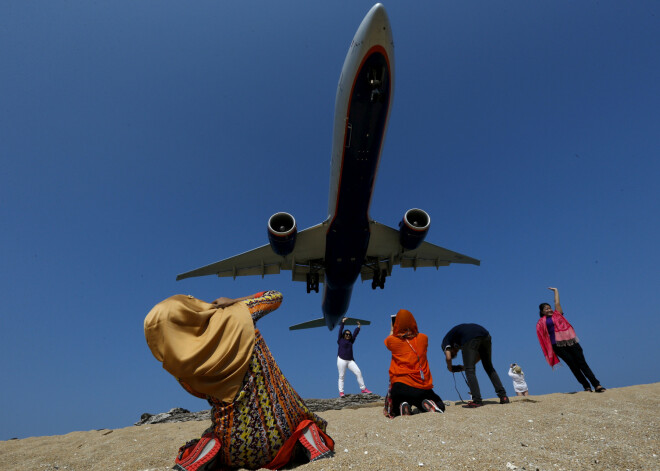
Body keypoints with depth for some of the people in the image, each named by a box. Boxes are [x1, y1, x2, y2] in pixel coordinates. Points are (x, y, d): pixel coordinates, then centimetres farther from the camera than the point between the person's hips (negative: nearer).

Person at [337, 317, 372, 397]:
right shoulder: (340, 340, 8)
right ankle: (341, 392, 0)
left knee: (358, 372, -6)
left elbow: (355, 334, 15)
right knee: (341, 376, -5)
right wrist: (343, 323, 0)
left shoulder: (351, 341, 18)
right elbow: (340, 331, 2)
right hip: (342, 360, -4)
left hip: (350, 360, 4)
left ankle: (363, 389, 0)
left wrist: (358, 327, 9)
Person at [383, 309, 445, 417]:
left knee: (392, 412, 24)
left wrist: (392, 329, 43)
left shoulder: (392, 340, -1)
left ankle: (402, 406, -10)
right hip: (422, 387, 1)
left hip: (400, 386, -1)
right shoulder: (423, 338, 2)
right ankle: (429, 404, -8)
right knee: (439, 406, 26)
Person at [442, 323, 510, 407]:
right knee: (489, 368, 21)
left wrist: (450, 368, 26)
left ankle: (477, 401, -5)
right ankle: (503, 397, 19)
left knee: (469, 371, 1)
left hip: (470, 338, -7)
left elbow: (448, 357, 6)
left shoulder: (446, 340, 24)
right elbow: (479, 354, 37)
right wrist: (465, 367, 37)